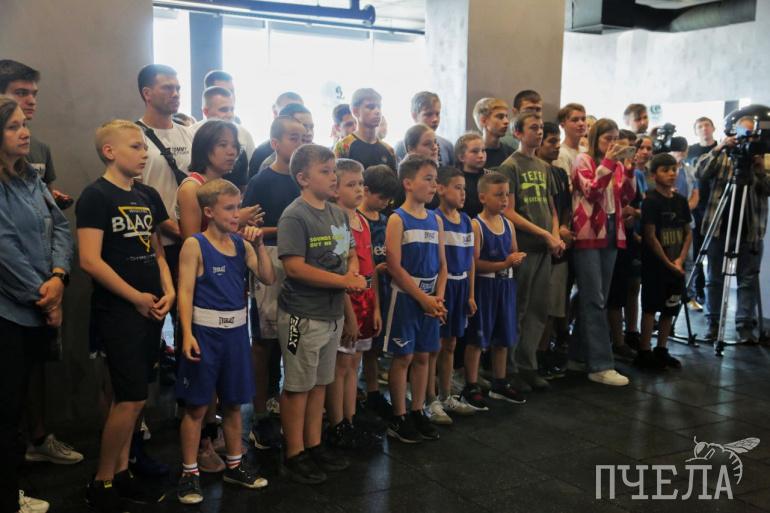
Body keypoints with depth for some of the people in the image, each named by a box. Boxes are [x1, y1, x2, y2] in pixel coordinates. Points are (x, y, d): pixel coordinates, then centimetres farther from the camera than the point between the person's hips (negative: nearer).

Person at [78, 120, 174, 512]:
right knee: (132, 399, -7)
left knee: (128, 397, 13)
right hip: (117, 311, -7)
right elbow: (90, 261, -17)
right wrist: (137, 298, -12)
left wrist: (168, 291, 2)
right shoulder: (96, 196, -9)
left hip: (151, 310, 7)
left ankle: (121, 473, 25)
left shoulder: (148, 196, 12)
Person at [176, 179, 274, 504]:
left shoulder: (242, 244, 6)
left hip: (236, 330, 5)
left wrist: (258, 244, -8)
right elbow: (185, 292, -12)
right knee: (197, 406, 3)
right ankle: (189, 473, 16)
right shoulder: (195, 245, -8)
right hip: (205, 331, -5)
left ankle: (234, 466, 30)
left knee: (233, 403, 16)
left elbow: (268, 278, 2)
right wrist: (187, 334, -21)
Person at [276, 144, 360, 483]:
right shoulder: (295, 216, -14)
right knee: (298, 386, 4)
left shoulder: (338, 214, 10)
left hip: (333, 313, 8)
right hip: (303, 316, -8)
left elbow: (351, 253, 19)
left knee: (320, 383, 17)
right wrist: (345, 281, -21)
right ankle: (294, 456, 16)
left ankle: (314, 446, 30)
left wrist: (353, 272, -5)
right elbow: (294, 266, -22)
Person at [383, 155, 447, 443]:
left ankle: (418, 413, 23)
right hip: (405, 297, -6)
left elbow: (442, 265, 10)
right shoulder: (398, 219, -9)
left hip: (430, 298, 6)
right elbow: (394, 267, -15)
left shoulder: (436, 220, 9)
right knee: (403, 357, 1)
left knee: (422, 356, 11)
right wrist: (423, 298, -15)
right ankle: (398, 419, 12)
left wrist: (439, 297, -5)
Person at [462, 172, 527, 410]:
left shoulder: (509, 224, 8)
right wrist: (504, 264, -23)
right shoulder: (476, 226, -12)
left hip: (505, 285, 7)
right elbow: (474, 263, -19)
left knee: (503, 337, 15)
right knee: (477, 338, 1)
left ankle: (500, 384, 30)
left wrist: (518, 259, -5)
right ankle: (471, 388, 12)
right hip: (484, 286, -7)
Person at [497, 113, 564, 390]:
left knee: (539, 310, 9)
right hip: (522, 248, -6)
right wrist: (545, 235, -12)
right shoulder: (510, 166, -6)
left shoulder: (543, 167, 15)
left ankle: (527, 365, 19)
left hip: (545, 248, 7)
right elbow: (509, 212, -12)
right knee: (518, 310, 0)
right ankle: (510, 369, 10)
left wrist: (556, 235, 2)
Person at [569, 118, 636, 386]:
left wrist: (629, 169, -4)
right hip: (588, 234, -7)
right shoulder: (583, 160, -4)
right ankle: (601, 365, -9)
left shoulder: (617, 164, 13)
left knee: (596, 299, 10)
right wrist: (609, 161, -19)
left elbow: (627, 197, 7)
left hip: (611, 233, 7)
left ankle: (579, 355, 20)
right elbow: (591, 191, -17)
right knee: (595, 300, -9)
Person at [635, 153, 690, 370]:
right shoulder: (651, 200, -10)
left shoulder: (681, 200, 7)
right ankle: (644, 353, 4)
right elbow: (650, 237, -13)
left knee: (670, 308, 10)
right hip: (655, 264, -6)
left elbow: (688, 233, 11)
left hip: (676, 265, 6)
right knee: (651, 307, -2)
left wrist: (680, 260, -3)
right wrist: (668, 263, -11)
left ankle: (661, 350, 22)